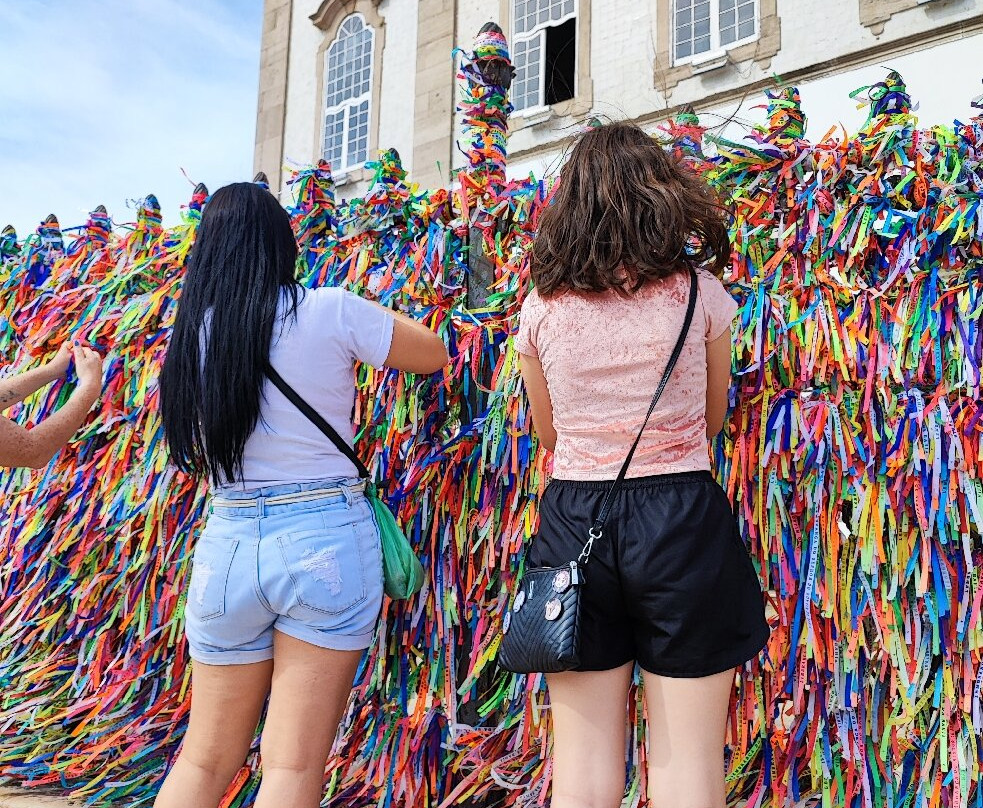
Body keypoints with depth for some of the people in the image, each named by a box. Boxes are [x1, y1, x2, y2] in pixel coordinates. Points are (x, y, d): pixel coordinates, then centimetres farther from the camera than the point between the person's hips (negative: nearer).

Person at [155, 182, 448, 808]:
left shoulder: (193, 330, 4)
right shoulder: (332, 312, -6)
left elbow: (197, 455, 11)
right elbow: (433, 353, 6)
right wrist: (372, 317, 22)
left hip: (228, 542, 4)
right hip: (327, 540, -3)